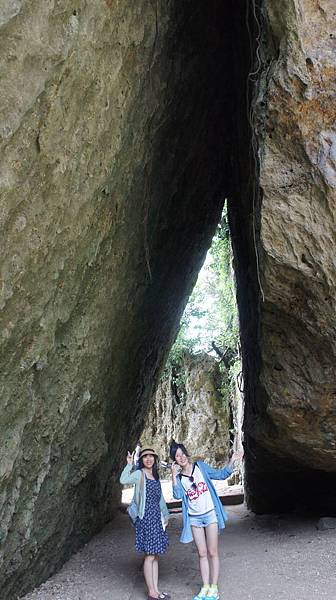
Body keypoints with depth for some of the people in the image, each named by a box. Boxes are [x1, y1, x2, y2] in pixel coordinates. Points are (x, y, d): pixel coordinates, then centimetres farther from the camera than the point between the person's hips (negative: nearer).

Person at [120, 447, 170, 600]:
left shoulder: (156, 476, 14)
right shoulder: (139, 474, -7)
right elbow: (123, 480, -25)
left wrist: (165, 516, 24)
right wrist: (129, 465, -23)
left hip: (157, 517, 7)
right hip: (145, 517, -7)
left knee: (155, 555, 11)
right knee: (150, 556, -3)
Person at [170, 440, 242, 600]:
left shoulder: (200, 466, -1)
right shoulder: (178, 477, 2)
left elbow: (220, 474, 1)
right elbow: (178, 495, -14)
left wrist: (231, 461, -12)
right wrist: (174, 475, -20)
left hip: (210, 514, -2)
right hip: (194, 519, 2)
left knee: (212, 552, 1)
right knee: (202, 554, 8)